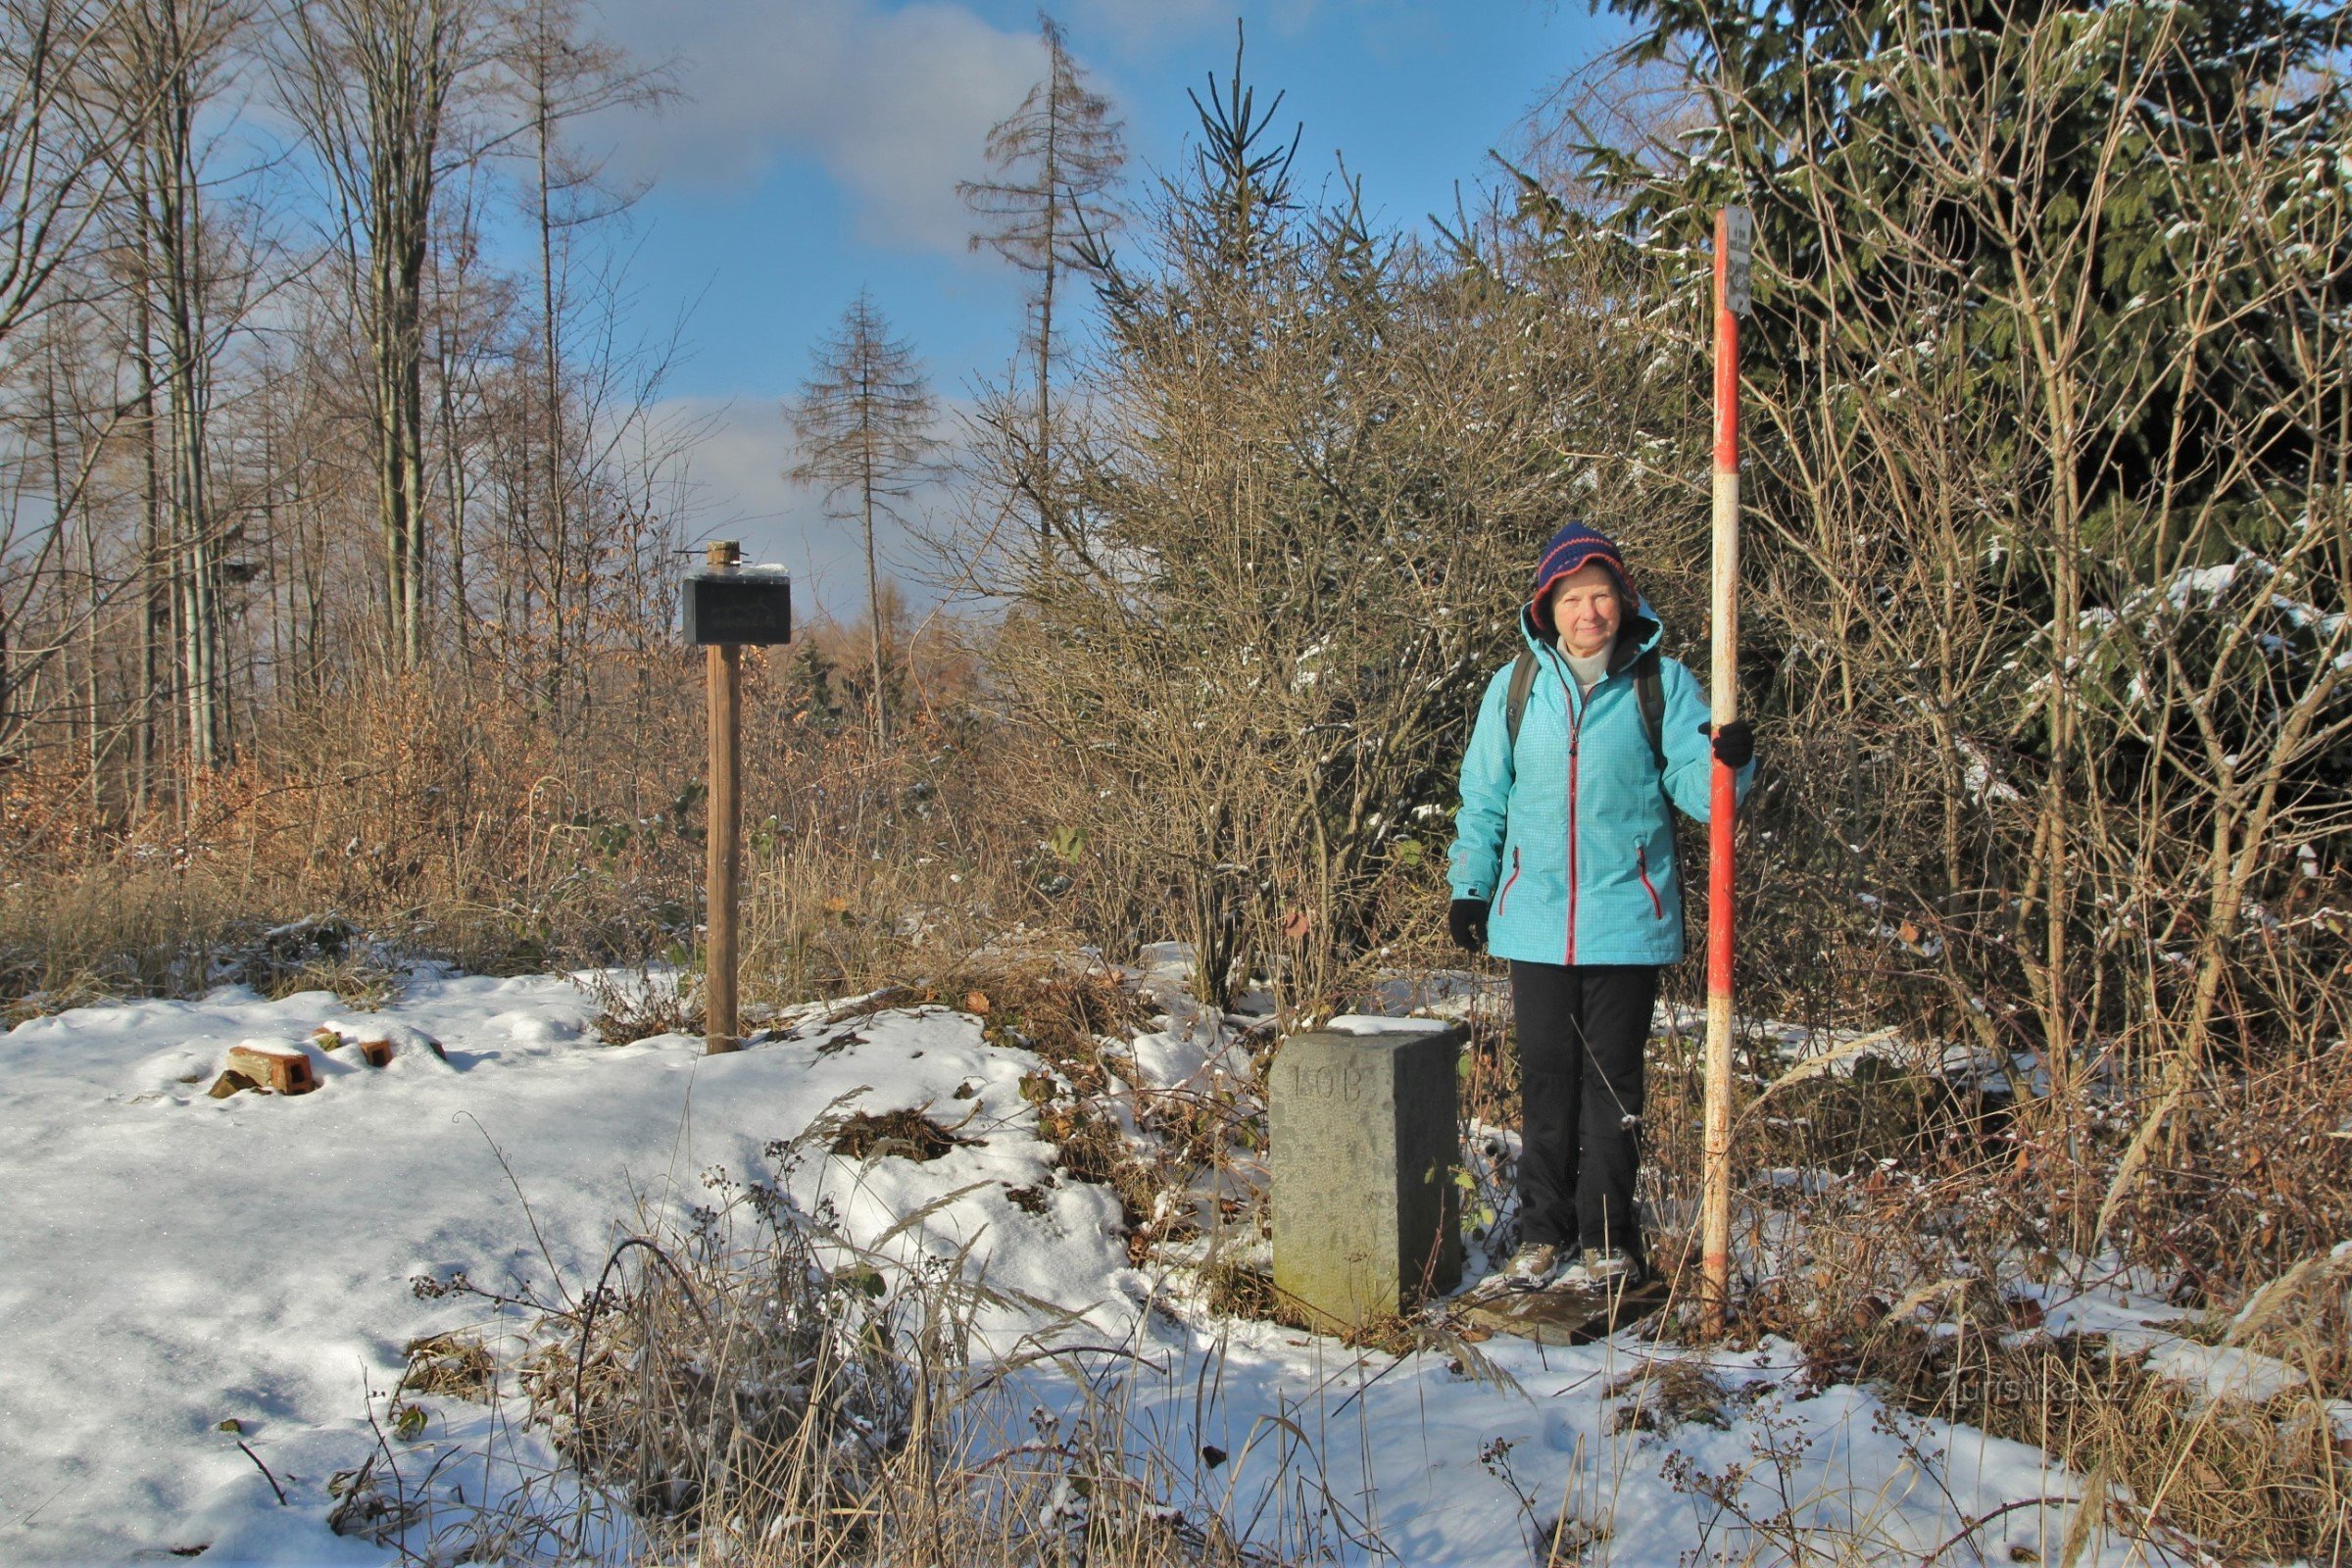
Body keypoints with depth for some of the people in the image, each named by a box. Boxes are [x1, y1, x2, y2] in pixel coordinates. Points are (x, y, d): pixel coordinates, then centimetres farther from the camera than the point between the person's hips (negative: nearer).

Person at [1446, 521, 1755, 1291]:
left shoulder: (1661, 682, 0)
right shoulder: (1515, 686, 6)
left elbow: (1694, 789, -5)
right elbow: (1483, 798, 12)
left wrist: (1729, 760, -25)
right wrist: (1469, 888, 8)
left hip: (1627, 918, -2)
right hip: (1535, 921, 2)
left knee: (1613, 1084, 6)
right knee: (1545, 1081, 9)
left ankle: (1607, 1238, 19)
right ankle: (1543, 1231, 22)